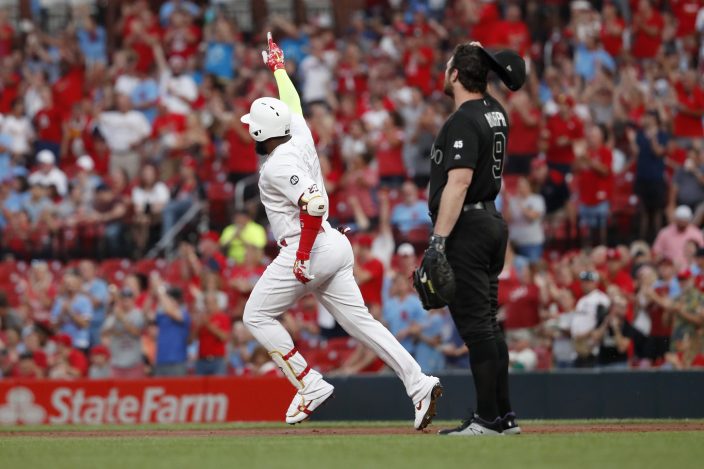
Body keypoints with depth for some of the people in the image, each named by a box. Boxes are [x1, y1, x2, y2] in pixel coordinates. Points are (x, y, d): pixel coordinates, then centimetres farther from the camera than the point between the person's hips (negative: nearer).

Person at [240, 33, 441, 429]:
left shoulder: (278, 166, -14)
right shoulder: (301, 138, 11)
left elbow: (314, 203, -27)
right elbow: (294, 104, 32)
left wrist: (303, 255, -24)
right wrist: (278, 68, 47)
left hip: (306, 250, -9)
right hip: (335, 246, 9)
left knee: (258, 316, 5)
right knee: (359, 321, 4)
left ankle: (311, 386, -3)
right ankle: (419, 384, -11)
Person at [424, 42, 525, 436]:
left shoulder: (464, 122, -16)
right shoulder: (496, 112, 11)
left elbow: (458, 183, -24)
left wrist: (438, 240, -26)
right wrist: (482, 58, 21)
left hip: (467, 227, -10)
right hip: (494, 222, 10)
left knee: (475, 324, -9)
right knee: (487, 323, 13)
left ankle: (489, 419, -10)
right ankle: (505, 416, 15)